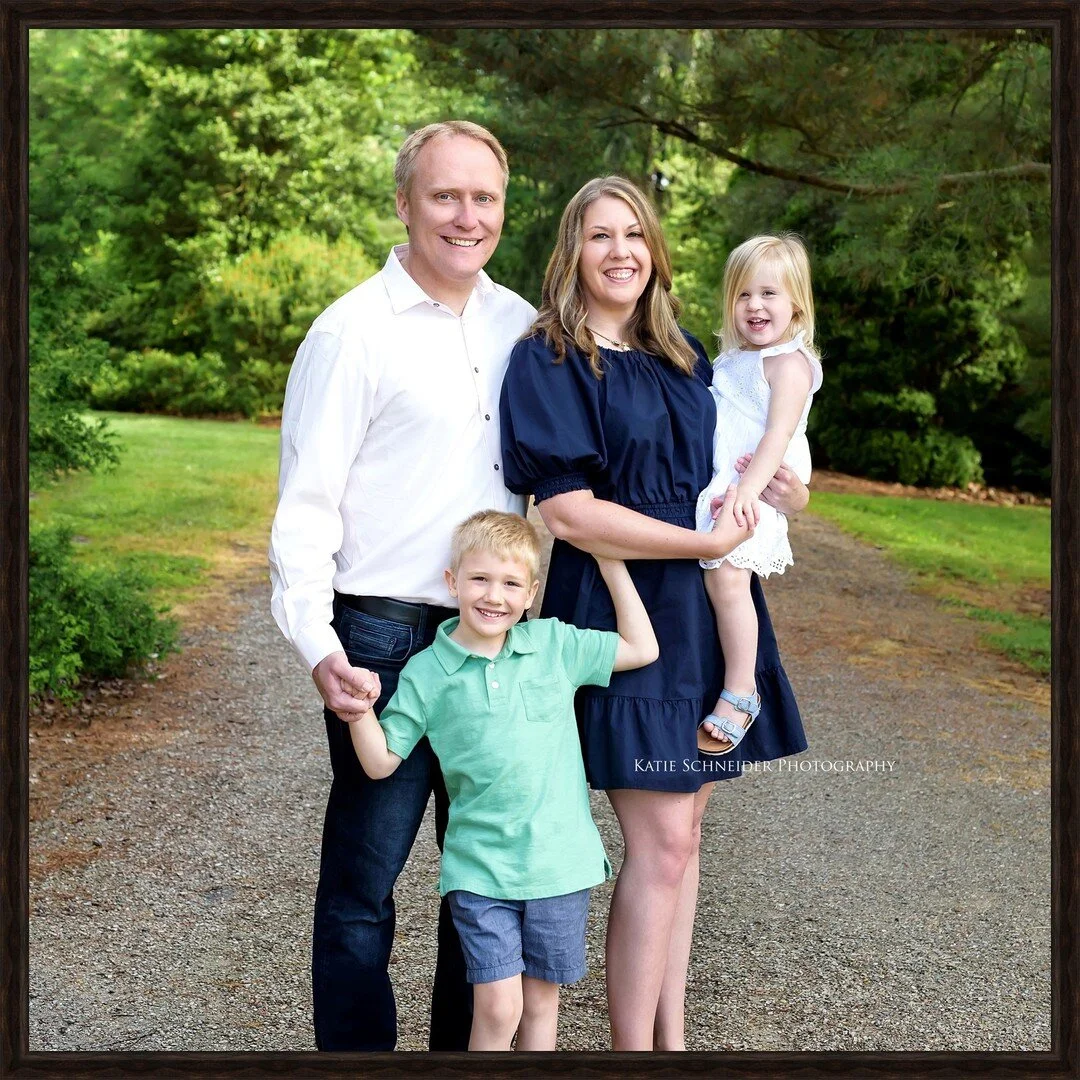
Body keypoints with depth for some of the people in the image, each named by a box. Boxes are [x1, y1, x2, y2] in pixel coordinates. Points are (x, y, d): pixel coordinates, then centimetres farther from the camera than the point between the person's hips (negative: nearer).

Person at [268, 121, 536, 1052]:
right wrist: (319, 647, -19)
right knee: (365, 877, 2)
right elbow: (306, 505, -9)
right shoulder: (355, 331, -7)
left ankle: (467, 1045, 31)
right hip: (386, 638, -6)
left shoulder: (519, 323, 9)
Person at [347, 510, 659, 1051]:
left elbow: (643, 649, 8)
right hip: (480, 869, -2)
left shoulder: (555, 644, 2)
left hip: (559, 863, 2)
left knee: (541, 1001, 13)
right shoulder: (427, 672, -2)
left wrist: (613, 567, 5)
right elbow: (382, 762, 0)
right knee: (498, 1007, -7)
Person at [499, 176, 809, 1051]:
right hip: (624, 615, -6)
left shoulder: (682, 355, 13)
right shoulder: (547, 362, -7)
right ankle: (635, 1046, 5)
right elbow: (568, 513, -16)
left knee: (680, 831, 11)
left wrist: (785, 493, 4)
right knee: (659, 842, -8)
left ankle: (671, 1035, 22)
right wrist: (705, 541, -15)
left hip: (704, 616, 6)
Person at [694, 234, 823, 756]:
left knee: (726, 575, -21)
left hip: (751, 492, -9)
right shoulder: (731, 360, 18)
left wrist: (748, 488, -32)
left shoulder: (789, 362, -8)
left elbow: (778, 434, -20)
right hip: (709, 487, 9)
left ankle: (739, 693, -15)